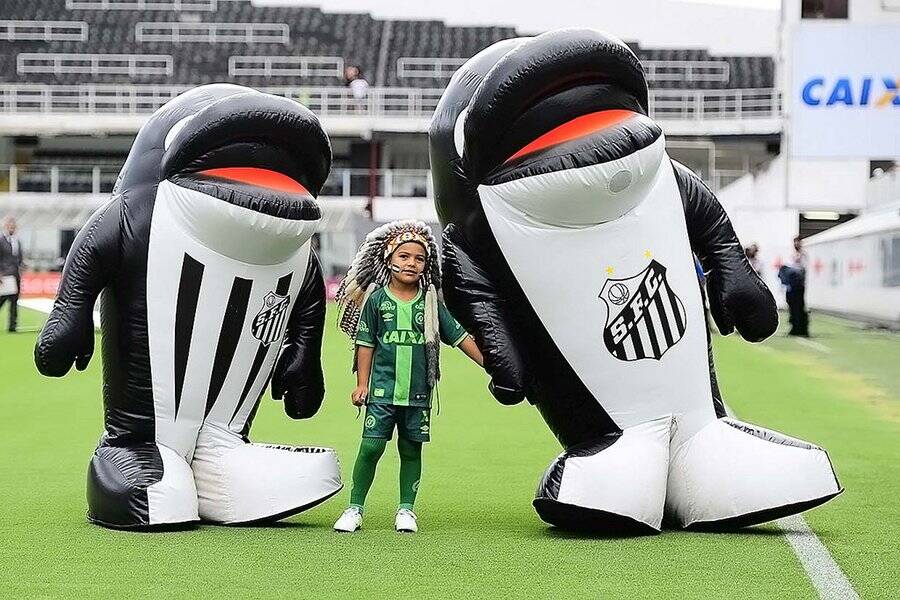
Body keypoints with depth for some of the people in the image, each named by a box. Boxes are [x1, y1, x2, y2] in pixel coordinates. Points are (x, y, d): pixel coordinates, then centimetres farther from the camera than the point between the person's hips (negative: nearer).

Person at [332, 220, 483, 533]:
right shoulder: (377, 299, 0)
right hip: (383, 389, -2)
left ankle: (406, 509, 19)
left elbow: (459, 336, 9)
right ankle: (354, 508, 5)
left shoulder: (430, 302, 5)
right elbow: (365, 344, 4)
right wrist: (362, 384, 1)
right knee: (371, 446, -6)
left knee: (411, 449, 7)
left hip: (418, 391, 2)